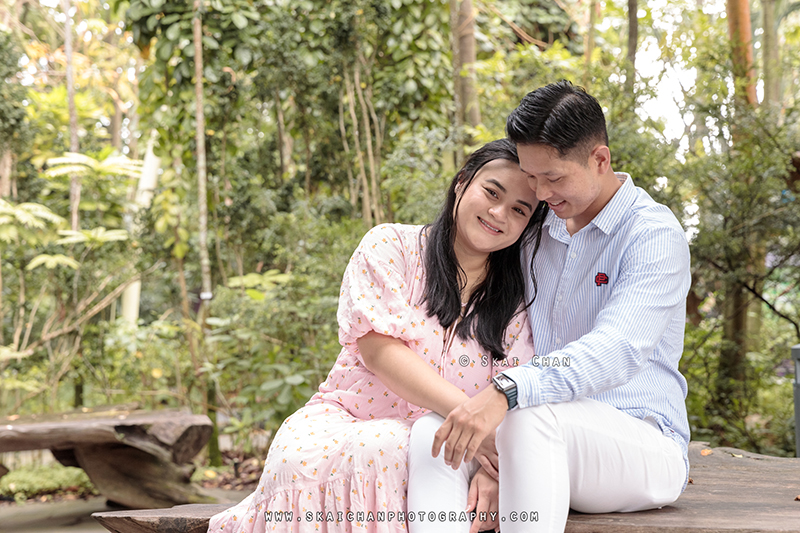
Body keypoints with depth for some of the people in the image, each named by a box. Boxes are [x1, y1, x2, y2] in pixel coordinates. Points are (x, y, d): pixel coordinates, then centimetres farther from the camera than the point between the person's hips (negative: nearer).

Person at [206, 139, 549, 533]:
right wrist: (465, 410, -24)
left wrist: (491, 468, -23)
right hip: (344, 422, -1)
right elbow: (378, 348, -11)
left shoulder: (516, 304, 10)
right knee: (302, 458, -37)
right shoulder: (391, 246, 2)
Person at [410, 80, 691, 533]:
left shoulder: (655, 235, -10)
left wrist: (506, 392, -42)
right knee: (432, 434, -24)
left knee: (532, 418, -38)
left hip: (645, 450, -6)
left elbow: (616, 352, -26)